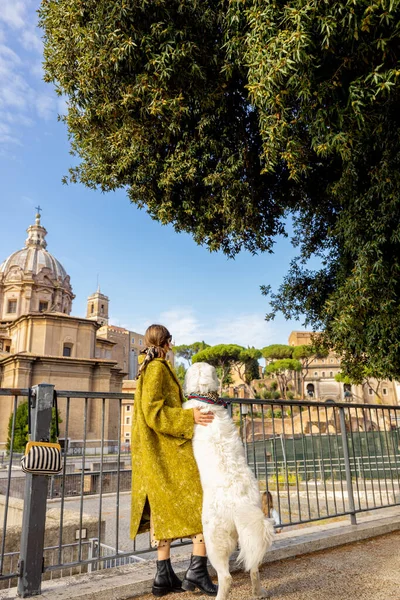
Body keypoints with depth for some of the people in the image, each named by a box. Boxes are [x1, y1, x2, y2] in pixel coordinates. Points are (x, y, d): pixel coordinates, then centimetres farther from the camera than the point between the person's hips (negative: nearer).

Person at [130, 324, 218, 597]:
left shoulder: (146, 368, 16)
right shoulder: (158, 368, -12)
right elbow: (153, 411, -20)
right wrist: (189, 417, -24)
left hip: (153, 452, 10)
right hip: (169, 451, -10)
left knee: (162, 509, 11)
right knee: (202, 502, -2)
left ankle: (165, 576, 16)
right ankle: (197, 570, -1)